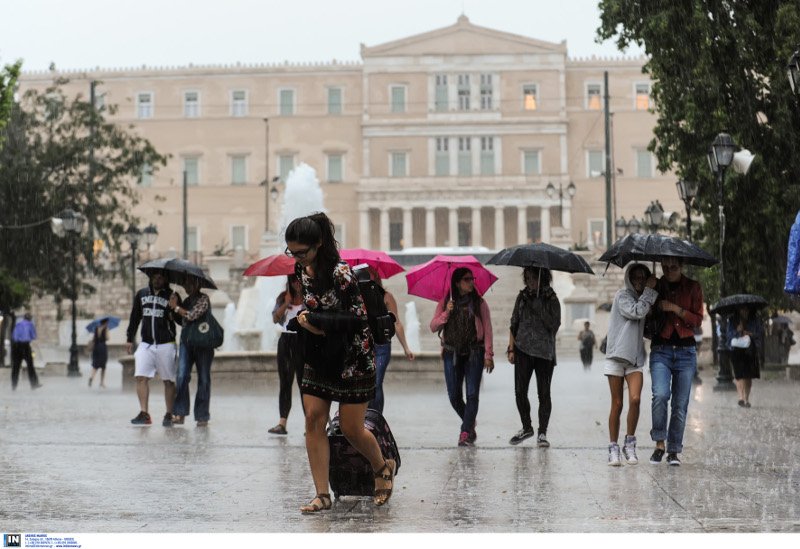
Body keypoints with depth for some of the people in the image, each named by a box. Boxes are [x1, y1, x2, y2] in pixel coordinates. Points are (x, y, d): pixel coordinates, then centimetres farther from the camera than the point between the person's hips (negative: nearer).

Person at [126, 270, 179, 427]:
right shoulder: (141, 294, 11)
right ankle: (144, 413, -9)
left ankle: (169, 415, 6)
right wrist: (130, 339, 16)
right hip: (146, 343, 3)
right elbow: (135, 318, 18)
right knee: (141, 377, -10)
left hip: (166, 344, -3)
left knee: (168, 381, 0)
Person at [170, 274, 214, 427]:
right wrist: (174, 307, 6)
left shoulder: (203, 299, -6)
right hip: (186, 341, 5)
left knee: (203, 379, 1)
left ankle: (202, 416, 5)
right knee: (182, 376, -10)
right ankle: (180, 413, -11)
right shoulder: (187, 300, 15)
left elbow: (192, 315, -18)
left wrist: (176, 307, -6)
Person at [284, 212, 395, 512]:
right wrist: (303, 320, -2)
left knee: (351, 428, 0)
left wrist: (314, 319, -22)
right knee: (314, 420, -3)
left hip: (352, 358, -7)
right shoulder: (301, 270, 2)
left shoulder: (340, 273, -22)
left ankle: (383, 467, 30)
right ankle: (322, 495, 1)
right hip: (318, 356, 7)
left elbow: (359, 317, -22)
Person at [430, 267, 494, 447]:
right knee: (454, 396, 3)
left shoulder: (479, 303, 3)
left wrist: (488, 354, -6)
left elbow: (487, 329, 1)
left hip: (474, 353, -2)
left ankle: (465, 434, -8)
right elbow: (433, 327, 4)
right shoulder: (445, 303, 6)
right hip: (452, 353, 2)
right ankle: (470, 424, 27)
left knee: (472, 394, -9)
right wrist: (446, 314, -12)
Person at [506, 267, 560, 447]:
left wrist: (538, 306, -13)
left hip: (544, 351, -2)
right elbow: (514, 324, 13)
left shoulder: (552, 300, 2)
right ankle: (526, 427, 16)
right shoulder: (522, 297, 10)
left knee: (544, 393, -2)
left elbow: (554, 325, -9)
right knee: (520, 391, -2)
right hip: (523, 350, 3)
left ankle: (542, 433, 4)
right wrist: (511, 348, 5)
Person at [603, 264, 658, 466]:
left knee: (635, 399, -15)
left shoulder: (642, 299, 19)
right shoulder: (622, 295, -1)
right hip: (617, 355, -4)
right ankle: (613, 448, 6)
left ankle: (630, 443, -3)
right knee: (617, 404, -1)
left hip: (635, 358, 4)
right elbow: (637, 312, -17)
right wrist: (650, 290, -10)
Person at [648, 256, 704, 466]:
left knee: (680, 403, -1)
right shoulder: (655, 286, 8)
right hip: (661, 350, 0)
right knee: (660, 395, -21)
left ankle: (674, 450, 9)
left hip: (685, 350, 0)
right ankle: (659, 443, -8)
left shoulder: (693, 288, 6)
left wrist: (675, 309, -12)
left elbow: (697, 319, -1)